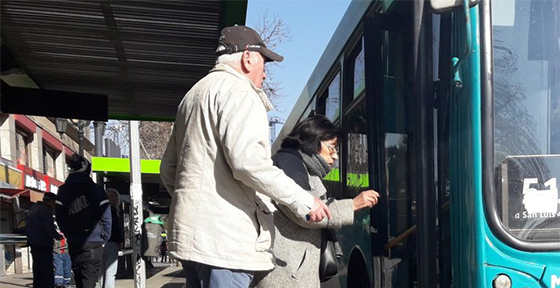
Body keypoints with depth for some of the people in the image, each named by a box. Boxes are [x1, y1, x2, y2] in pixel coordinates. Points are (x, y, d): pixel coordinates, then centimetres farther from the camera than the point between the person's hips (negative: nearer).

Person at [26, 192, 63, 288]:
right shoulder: (46, 210, -15)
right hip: (44, 244, -9)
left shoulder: (33, 208, 15)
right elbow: (50, 229, -19)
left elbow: (27, 226, 21)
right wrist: (58, 236, -3)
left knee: (37, 270, 15)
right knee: (47, 272, -9)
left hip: (33, 243, 9)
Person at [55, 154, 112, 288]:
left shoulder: (63, 190, 5)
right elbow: (105, 216, -10)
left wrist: (69, 235, 12)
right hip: (93, 242, -4)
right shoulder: (95, 189, -7)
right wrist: (104, 238, 2)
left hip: (73, 243, 4)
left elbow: (59, 217, 1)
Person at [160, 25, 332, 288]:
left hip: (191, 233, 10)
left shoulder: (195, 94, 24)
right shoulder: (238, 91, -7)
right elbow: (247, 160, -22)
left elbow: (169, 167, 27)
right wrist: (303, 201, -16)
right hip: (224, 237, -10)